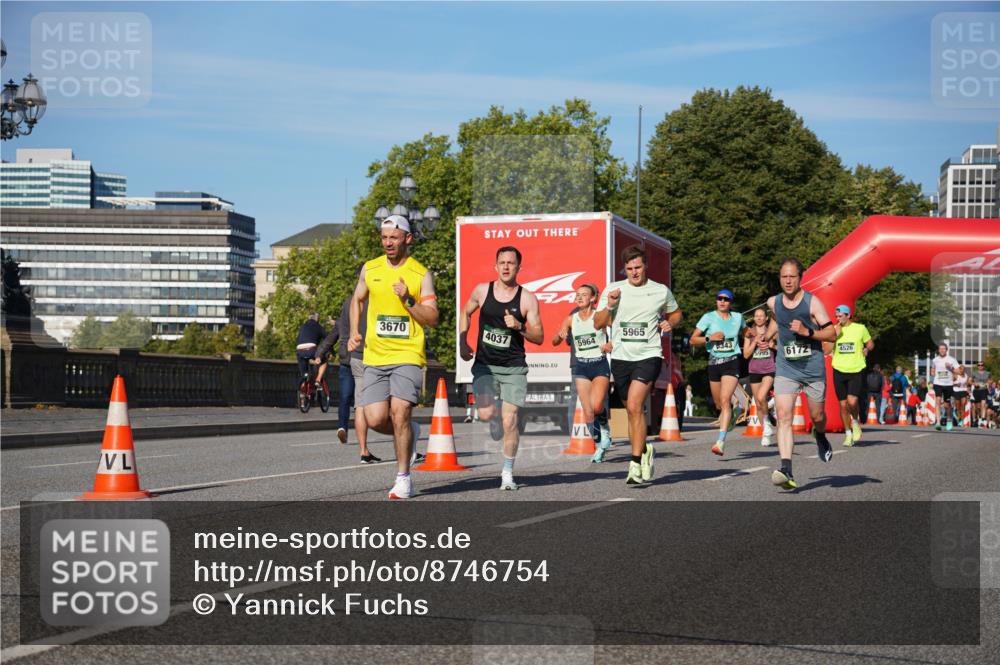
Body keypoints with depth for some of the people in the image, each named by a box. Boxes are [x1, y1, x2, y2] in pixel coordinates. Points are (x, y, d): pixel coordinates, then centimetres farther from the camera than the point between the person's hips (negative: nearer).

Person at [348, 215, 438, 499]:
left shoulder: (421, 274, -1)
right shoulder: (370, 269, 9)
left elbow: (432, 319, -4)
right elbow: (357, 300, 26)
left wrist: (407, 300, -18)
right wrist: (354, 333, 13)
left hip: (408, 356, -3)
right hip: (375, 357, 3)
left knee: (400, 413, -15)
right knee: (376, 419, -7)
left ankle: (403, 479, -2)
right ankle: (410, 434, 27)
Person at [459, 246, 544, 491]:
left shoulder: (527, 298, -3)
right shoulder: (482, 290, 1)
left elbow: (539, 337, -2)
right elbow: (466, 313, 21)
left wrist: (519, 326, -20)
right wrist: (462, 342, 10)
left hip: (514, 367, -1)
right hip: (484, 364, 1)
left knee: (509, 420, -7)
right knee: (485, 415, -16)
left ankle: (508, 472, 11)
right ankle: (496, 414, 24)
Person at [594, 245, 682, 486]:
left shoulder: (661, 291, 4)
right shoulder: (613, 290, 5)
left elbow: (676, 313, 21)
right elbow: (598, 324, 7)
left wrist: (670, 323, -1)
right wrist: (609, 306, -10)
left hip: (649, 356, -3)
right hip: (620, 357, 3)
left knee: (634, 407, -19)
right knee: (632, 410, 13)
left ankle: (636, 464, -16)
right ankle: (644, 450, 37)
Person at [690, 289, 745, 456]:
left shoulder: (738, 317, 6)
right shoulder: (709, 317, 0)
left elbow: (743, 332, 29)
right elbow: (693, 340, -1)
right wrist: (709, 338, -16)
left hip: (731, 362, -2)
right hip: (714, 362, 2)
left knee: (725, 400, -19)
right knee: (719, 404, 12)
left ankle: (721, 442, -25)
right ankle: (734, 411, 50)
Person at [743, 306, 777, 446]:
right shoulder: (750, 333, 6)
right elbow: (746, 354, 0)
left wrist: (770, 345, -11)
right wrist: (756, 341, -11)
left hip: (769, 370, -3)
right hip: (754, 370, 3)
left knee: (761, 397, -25)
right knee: (758, 405, 6)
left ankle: (767, 420, 1)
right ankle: (766, 431, 19)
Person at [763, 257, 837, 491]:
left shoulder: (812, 302, -10)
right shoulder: (774, 303, 2)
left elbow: (831, 333, -10)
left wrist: (807, 331, -23)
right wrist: (768, 336, 16)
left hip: (813, 369, -2)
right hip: (786, 370, 2)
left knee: (817, 416, 13)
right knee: (783, 417, -16)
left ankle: (820, 437, 52)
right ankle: (786, 471, -24)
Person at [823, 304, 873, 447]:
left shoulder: (860, 328, 2)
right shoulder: (833, 330, 4)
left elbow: (870, 343, 15)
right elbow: (826, 349, -4)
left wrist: (867, 349, -6)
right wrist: (835, 335, -13)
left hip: (857, 371, -2)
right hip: (839, 371, 2)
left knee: (852, 401, -17)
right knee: (843, 404, 4)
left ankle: (856, 422, 14)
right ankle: (848, 434, 19)